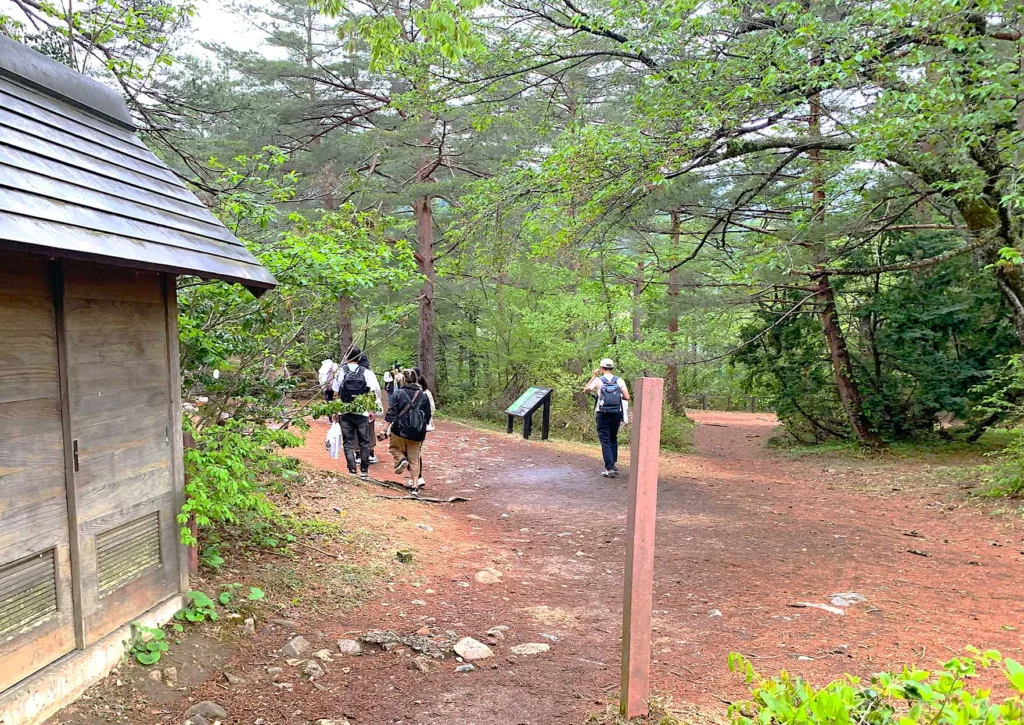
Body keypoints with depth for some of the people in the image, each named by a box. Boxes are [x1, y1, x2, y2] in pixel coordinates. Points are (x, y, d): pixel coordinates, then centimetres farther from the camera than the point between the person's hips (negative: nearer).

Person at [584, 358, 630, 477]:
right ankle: (613, 465, 22)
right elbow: (627, 397, -3)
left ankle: (609, 468, -6)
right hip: (616, 414, 3)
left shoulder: (598, 380, -3)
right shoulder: (619, 381, 2)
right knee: (613, 440, 19)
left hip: (603, 414, -2)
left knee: (605, 442, 0)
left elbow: (585, 390, 12)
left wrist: (594, 376, 13)